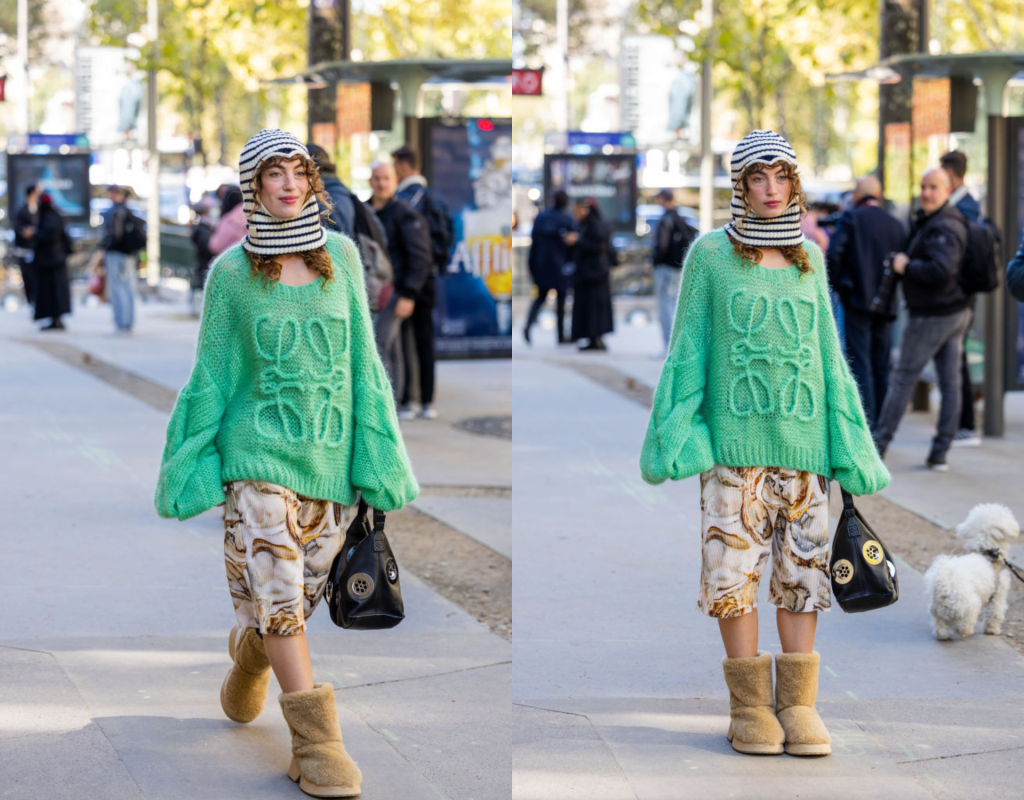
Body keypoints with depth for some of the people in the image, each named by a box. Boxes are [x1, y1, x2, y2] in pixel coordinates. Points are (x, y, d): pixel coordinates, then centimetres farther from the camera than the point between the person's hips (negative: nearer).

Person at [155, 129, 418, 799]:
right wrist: (192, 466, 3)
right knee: (277, 592, -13)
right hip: (258, 451, -3)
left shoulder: (341, 255, 4)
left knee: (300, 591, 12)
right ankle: (317, 740, -11)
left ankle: (250, 651, 44)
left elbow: (361, 358, 7)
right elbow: (212, 375, 4)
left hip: (329, 454, 3)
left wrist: (374, 452, 4)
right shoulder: (231, 272, -1)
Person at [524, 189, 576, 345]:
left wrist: (532, 266, 7)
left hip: (542, 265, 3)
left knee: (540, 298, 15)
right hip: (560, 267, -3)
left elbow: (534, 243, 2)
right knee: (561, 300, 9)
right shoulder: (568, 221, -10)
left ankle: (528, 325, -11)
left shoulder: (541, 217, 0)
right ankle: (561, 335, 14)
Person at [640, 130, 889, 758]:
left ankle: (798, 702, 8)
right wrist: (679, 433, -5)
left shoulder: (811, 258, 12)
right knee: (736, 565, -4)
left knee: (803, 566, 2)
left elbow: (827, 350, 15)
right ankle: (750, 704, 4)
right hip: (734, 435, -3)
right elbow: (690, 347, 3)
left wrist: (845, 438, 9)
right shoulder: (710, 254, 2)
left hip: (802, 435, 3)